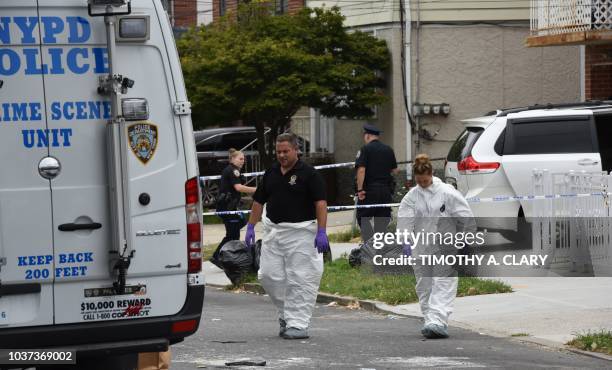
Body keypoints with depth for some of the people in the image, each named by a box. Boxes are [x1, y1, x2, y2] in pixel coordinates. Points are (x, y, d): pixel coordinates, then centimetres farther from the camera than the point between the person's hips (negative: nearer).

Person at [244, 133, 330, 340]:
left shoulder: (308, 174, -6)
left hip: (300, 232, -6)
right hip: (273, 231, 6)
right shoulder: (271, 173, 11)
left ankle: (298, 324, -3)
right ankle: (286, 312, 23)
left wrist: (321, 232, -18)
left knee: (299, 280, -6)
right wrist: (251, 227, 12)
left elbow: (320, 203, -11)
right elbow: (259, 201, 17)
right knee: (269, 275, 4)